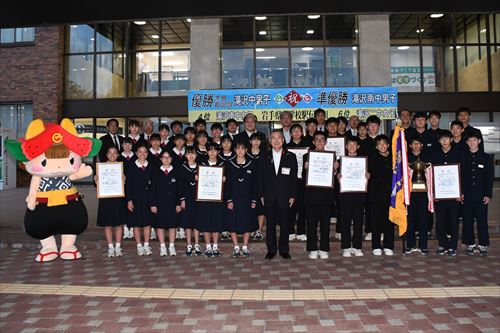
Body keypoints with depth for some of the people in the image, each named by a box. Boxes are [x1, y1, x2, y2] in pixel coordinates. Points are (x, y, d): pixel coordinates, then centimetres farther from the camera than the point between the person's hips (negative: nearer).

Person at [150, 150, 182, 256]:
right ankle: (162, 247, 15)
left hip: (172, 203, 0)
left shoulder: (176, 171, 4)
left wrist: (178, 203, -2)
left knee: (172, 225, 5)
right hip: (160, 203, 0)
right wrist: (153, 204, -5)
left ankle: (172, 246, 16)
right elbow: (153, 189, 2)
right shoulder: (156, 171, 3)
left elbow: (179, 188, 4)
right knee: (160, 225, 4)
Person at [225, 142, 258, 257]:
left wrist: (254, 200, -3)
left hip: (247, 199, 1)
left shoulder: (251, 164, 3)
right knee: (233, 223, 2)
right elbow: (227, 183, -1)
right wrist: (229, 200, -8)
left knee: (248, 223, 4)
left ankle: (245, 248, 16)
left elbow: (254, 183, 3)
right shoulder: (229, 165, 1)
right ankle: (236, 248, 13)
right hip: (234, 199, 0)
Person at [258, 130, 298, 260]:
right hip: (269, 197, 1)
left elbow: (294, 178, 2)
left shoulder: (291, 157, 4)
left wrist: (293, 195, -3)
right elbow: (260, 178, 7)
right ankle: (271, 250, 16)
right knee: (270, 224, 6)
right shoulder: (264, 158, 8)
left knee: (284, 224, 5)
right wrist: (261, 195, 0)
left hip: (285, 197, -1)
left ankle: (284, 250, 17)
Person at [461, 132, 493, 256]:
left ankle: (483, 245, 11)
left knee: (482, 220, 2)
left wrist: (488, 195, -4)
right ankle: (470, 244, 14)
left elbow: (489, 178, 3)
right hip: (467, 195, 1)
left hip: (481, 195, -1)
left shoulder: (486, 157, 5)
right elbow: (460, 176, 6)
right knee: (468, 220, 4)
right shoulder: (463, 158, 7)